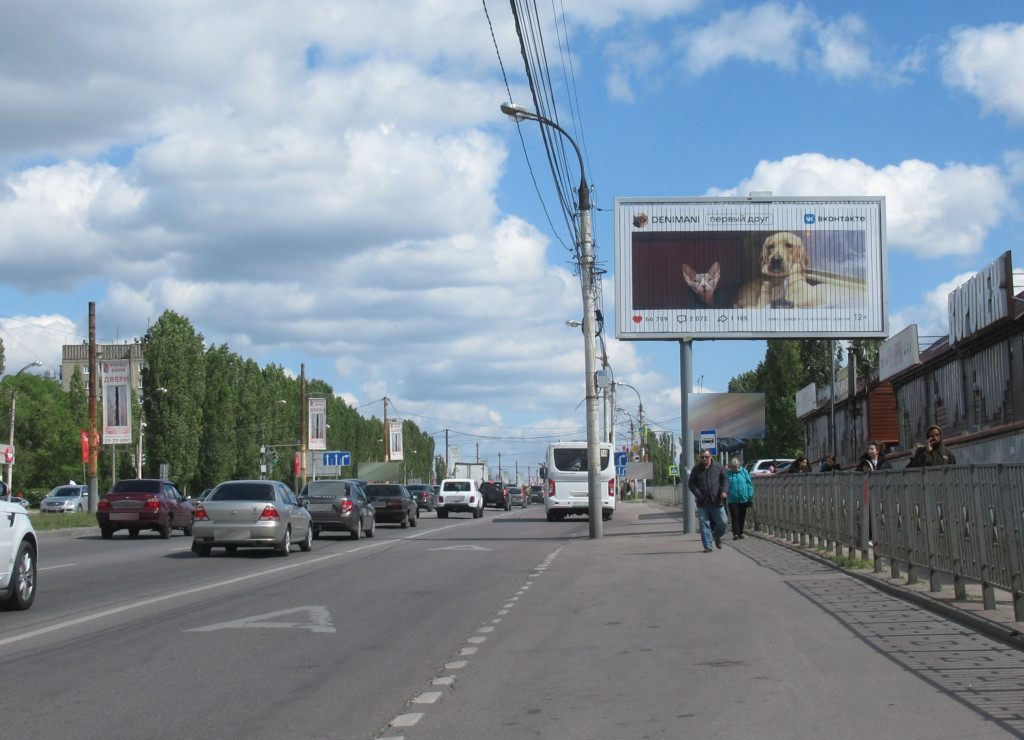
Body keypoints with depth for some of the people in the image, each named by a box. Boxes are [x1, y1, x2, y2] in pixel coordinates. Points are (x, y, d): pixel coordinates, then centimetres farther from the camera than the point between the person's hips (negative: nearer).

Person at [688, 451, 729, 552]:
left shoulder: (718, 467, 7)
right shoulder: (696, 469, 8)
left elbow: (725, 480, 8)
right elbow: (691, 484, 8)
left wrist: (724, 491, -10)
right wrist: (698, 494, -9)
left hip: (717, 501, 0)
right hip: (702, 503, 0)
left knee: (722, 522, -1)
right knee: (704, 524, -3)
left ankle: (716, 537, 29)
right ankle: (707, 546, 3)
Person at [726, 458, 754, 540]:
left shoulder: (744, 472, 1)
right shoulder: (728, 474, 0)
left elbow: (749, 484, 3)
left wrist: (750, 497, -2)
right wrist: (724, 497, 2)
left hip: (743, 499, 2)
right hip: (732, 500, -2)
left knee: (742, 517, 10)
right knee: (735, 516, -9)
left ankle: (740, 533, 22)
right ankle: (735, 534, -10)